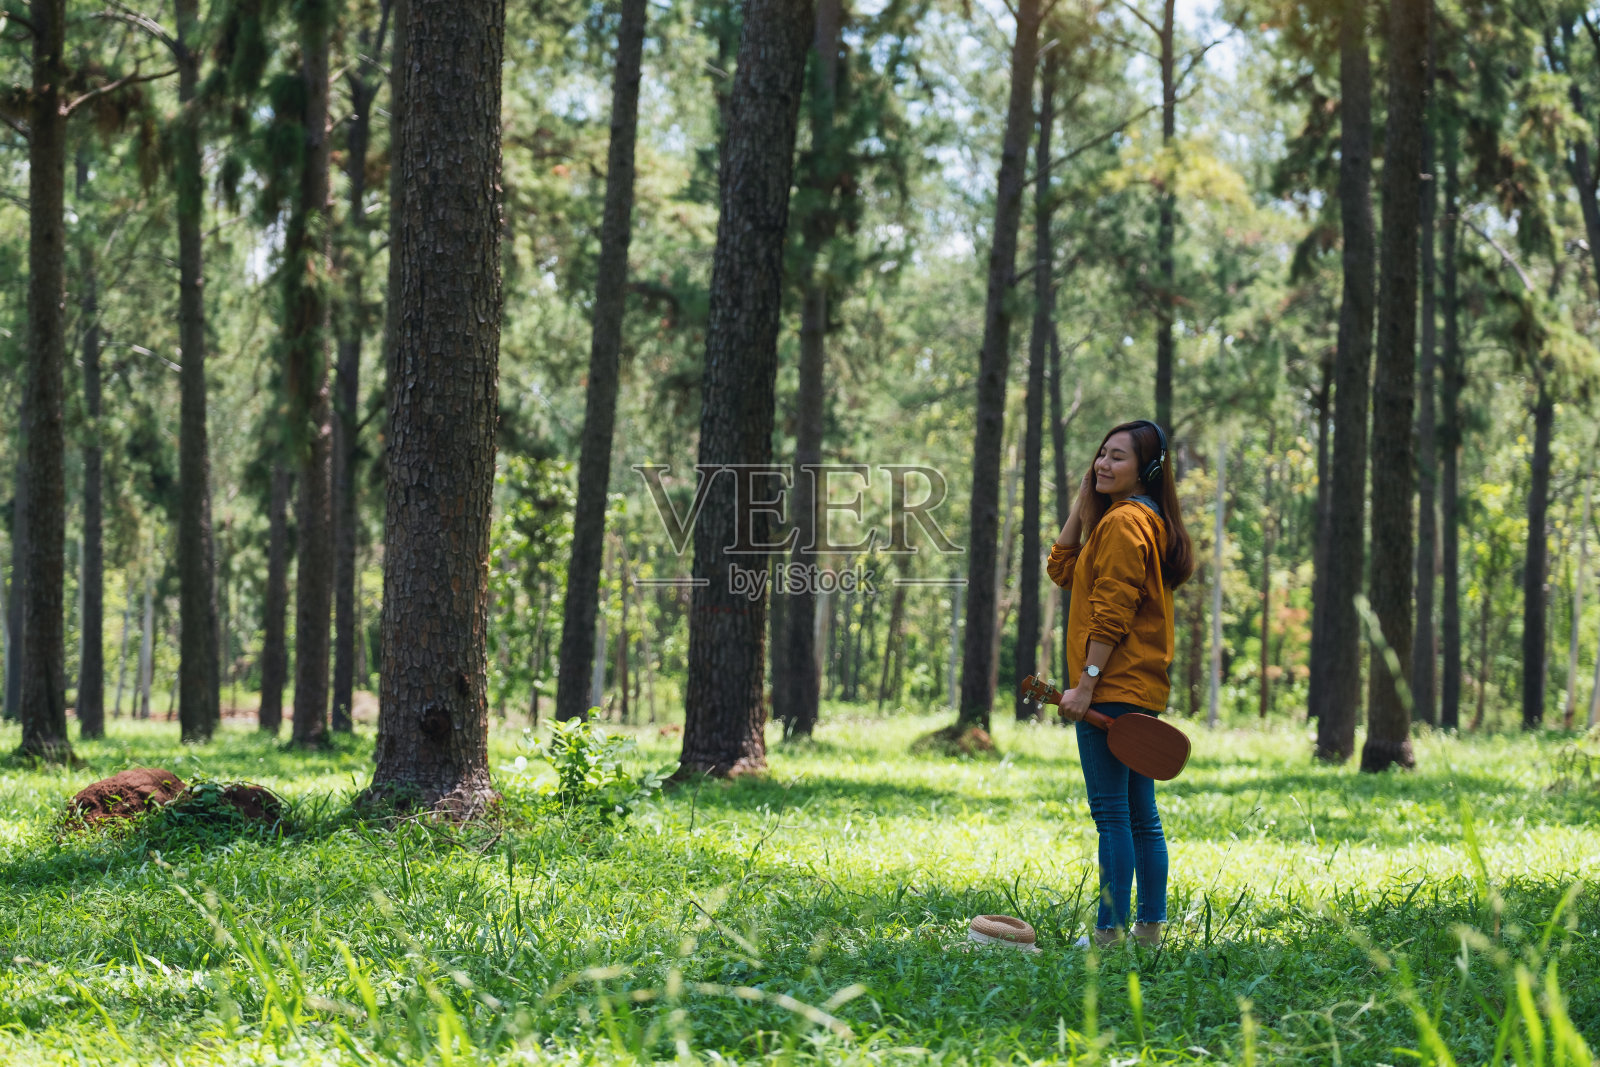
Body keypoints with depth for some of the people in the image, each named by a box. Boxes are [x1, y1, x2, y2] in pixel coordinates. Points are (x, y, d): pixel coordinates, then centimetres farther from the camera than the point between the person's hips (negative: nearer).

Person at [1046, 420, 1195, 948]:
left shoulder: (1124, 521, -12)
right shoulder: (1149, 521, 19)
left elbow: (1113, 613, -19)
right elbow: (1061, 569, 21)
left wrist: (1085, 682, -20)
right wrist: (1082, 502, 15)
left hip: (1113, 688, -11)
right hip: (1141, 690, 11)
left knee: (1111, 811, -10)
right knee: (1141, 815, 12)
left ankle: (1109, 932, -10)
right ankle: (1151, 928, 15)